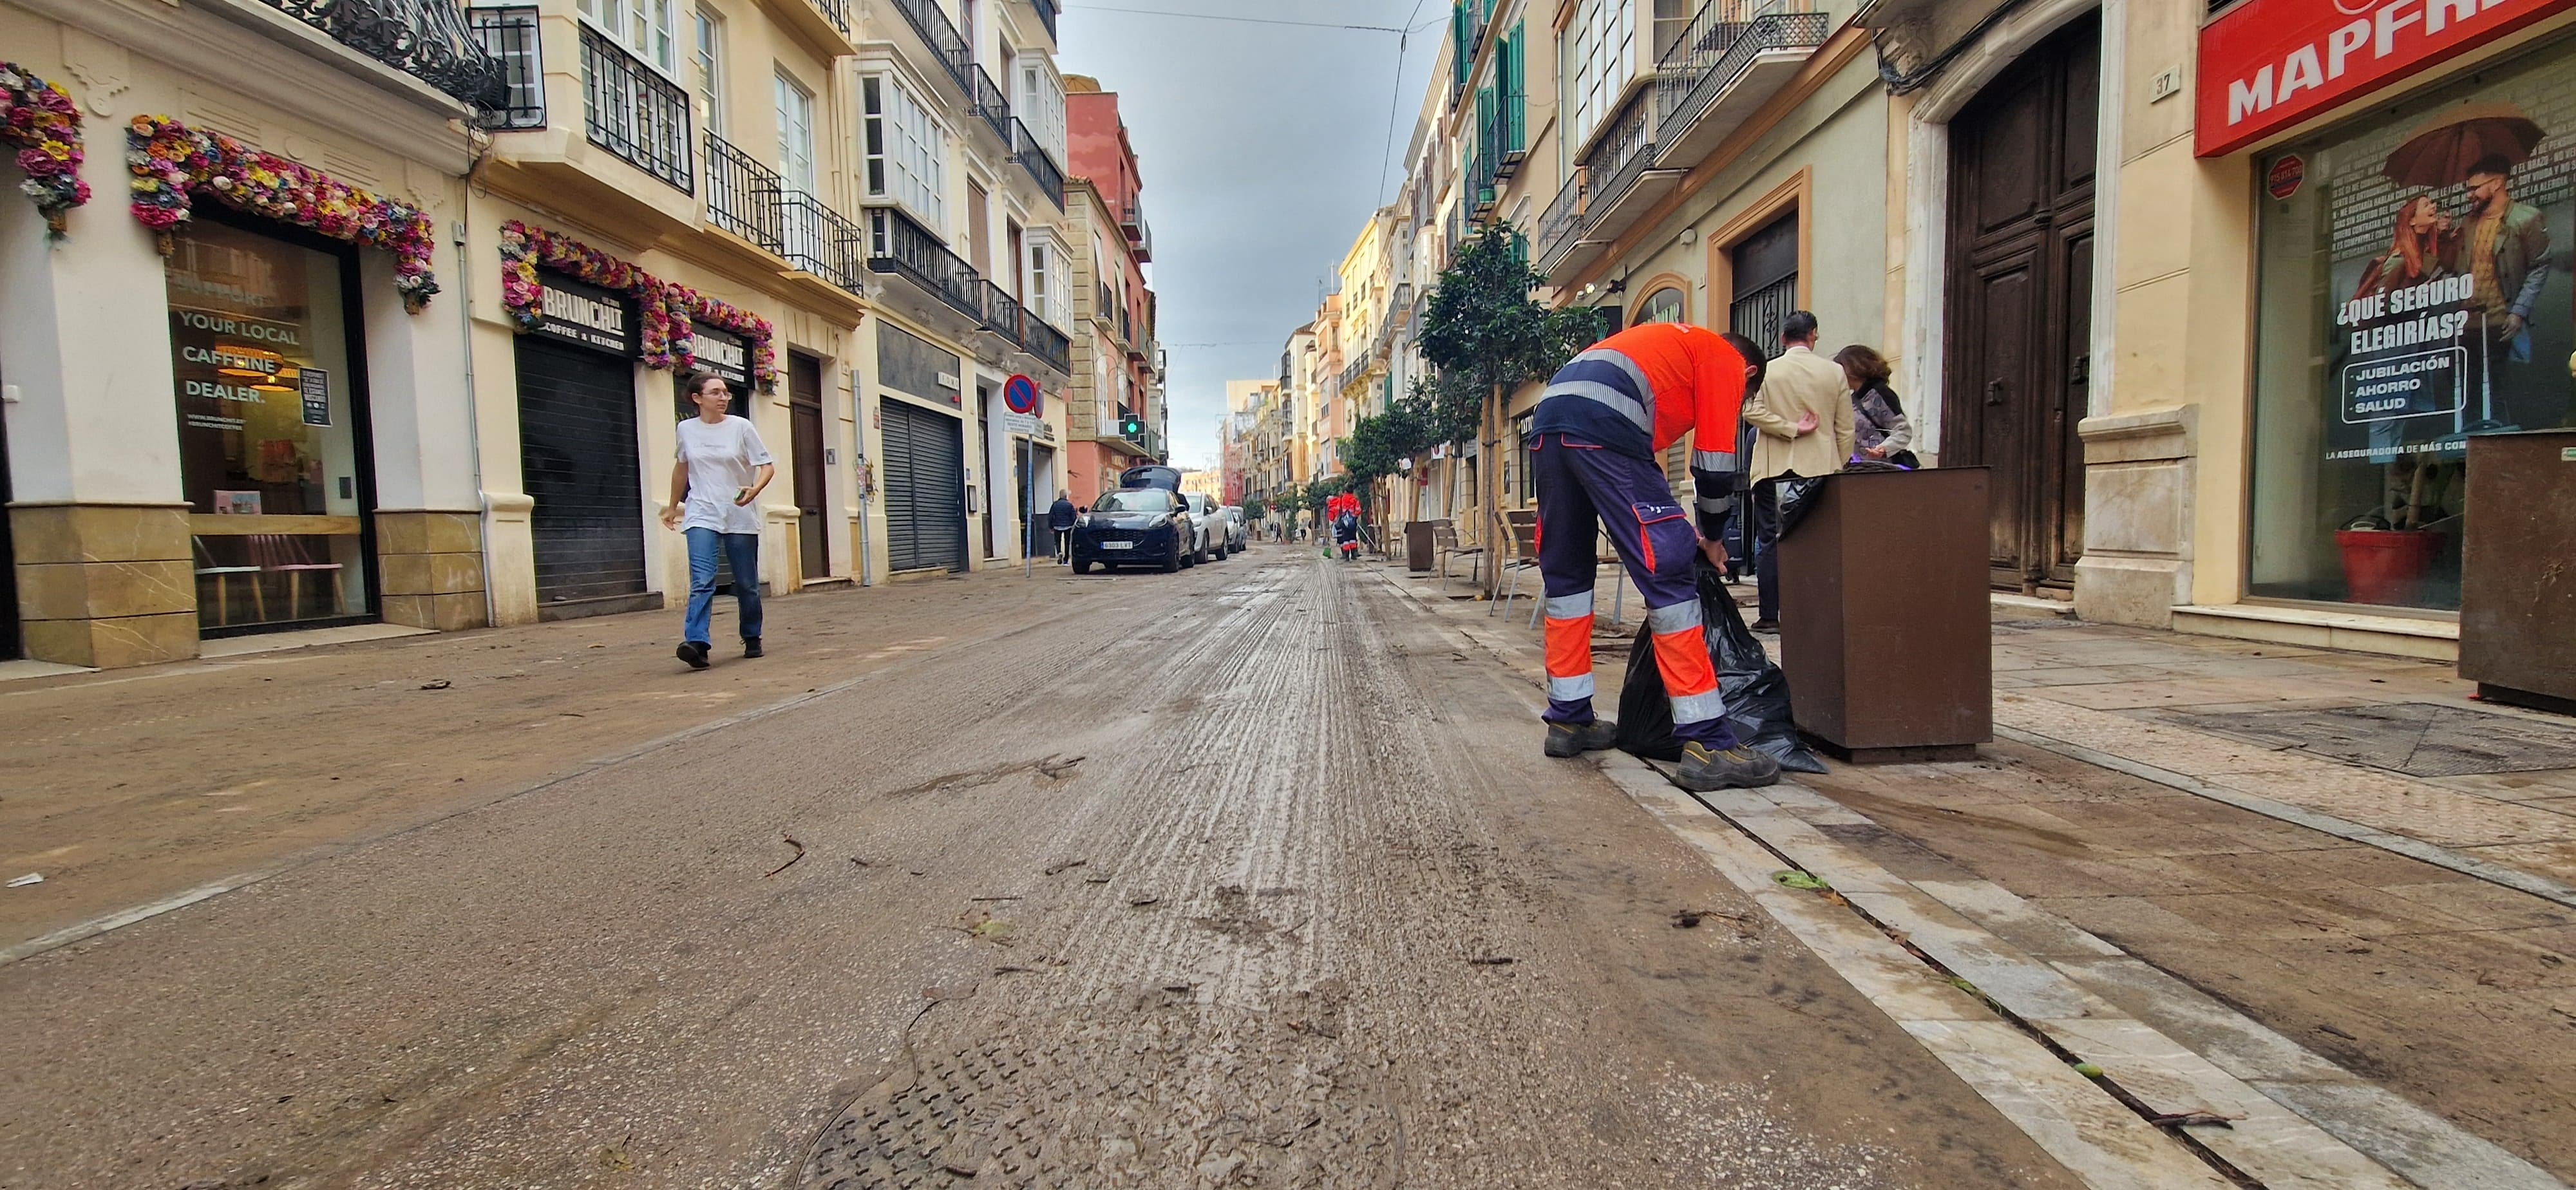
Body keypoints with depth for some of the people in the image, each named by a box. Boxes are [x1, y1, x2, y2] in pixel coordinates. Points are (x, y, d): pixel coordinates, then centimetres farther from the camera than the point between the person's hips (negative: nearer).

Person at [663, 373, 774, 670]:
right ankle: (696, 643, -24)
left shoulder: (741, 427, -2)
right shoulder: (686, 429, 5)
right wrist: (673, 506, 28)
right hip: (701, 515, 0)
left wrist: (754, 490, -24)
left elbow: (767, 465, -4)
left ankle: (752, 639, 23)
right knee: (702, 581, -15)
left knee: (747, 584, 6)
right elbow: (681, 468, 20)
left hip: (740, 517, 0)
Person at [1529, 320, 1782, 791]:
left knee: (1566, 575, 16)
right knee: (1669, 576, -5)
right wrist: (1710, 537, 23)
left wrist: (1680, 528, 38)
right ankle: (1707, 744, -5)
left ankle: (1569, 720, 22)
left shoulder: (1674, 344, 39)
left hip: (1548, 420, 8)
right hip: (1602, 429, -8)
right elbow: (1715, 460, 9)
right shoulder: (1726, 359, 16)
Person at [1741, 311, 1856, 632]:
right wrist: (1842, 471, 12)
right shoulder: (1834, 373, 4)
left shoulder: (1767, 371, 0)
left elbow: (1751, 411, -16)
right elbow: (1845, 430, 5)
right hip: (1820, 469, 1)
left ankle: (1769, 616, 1)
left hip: (1774, 469, -1)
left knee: (1769, 541, 3)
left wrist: (1790, 428, -10)